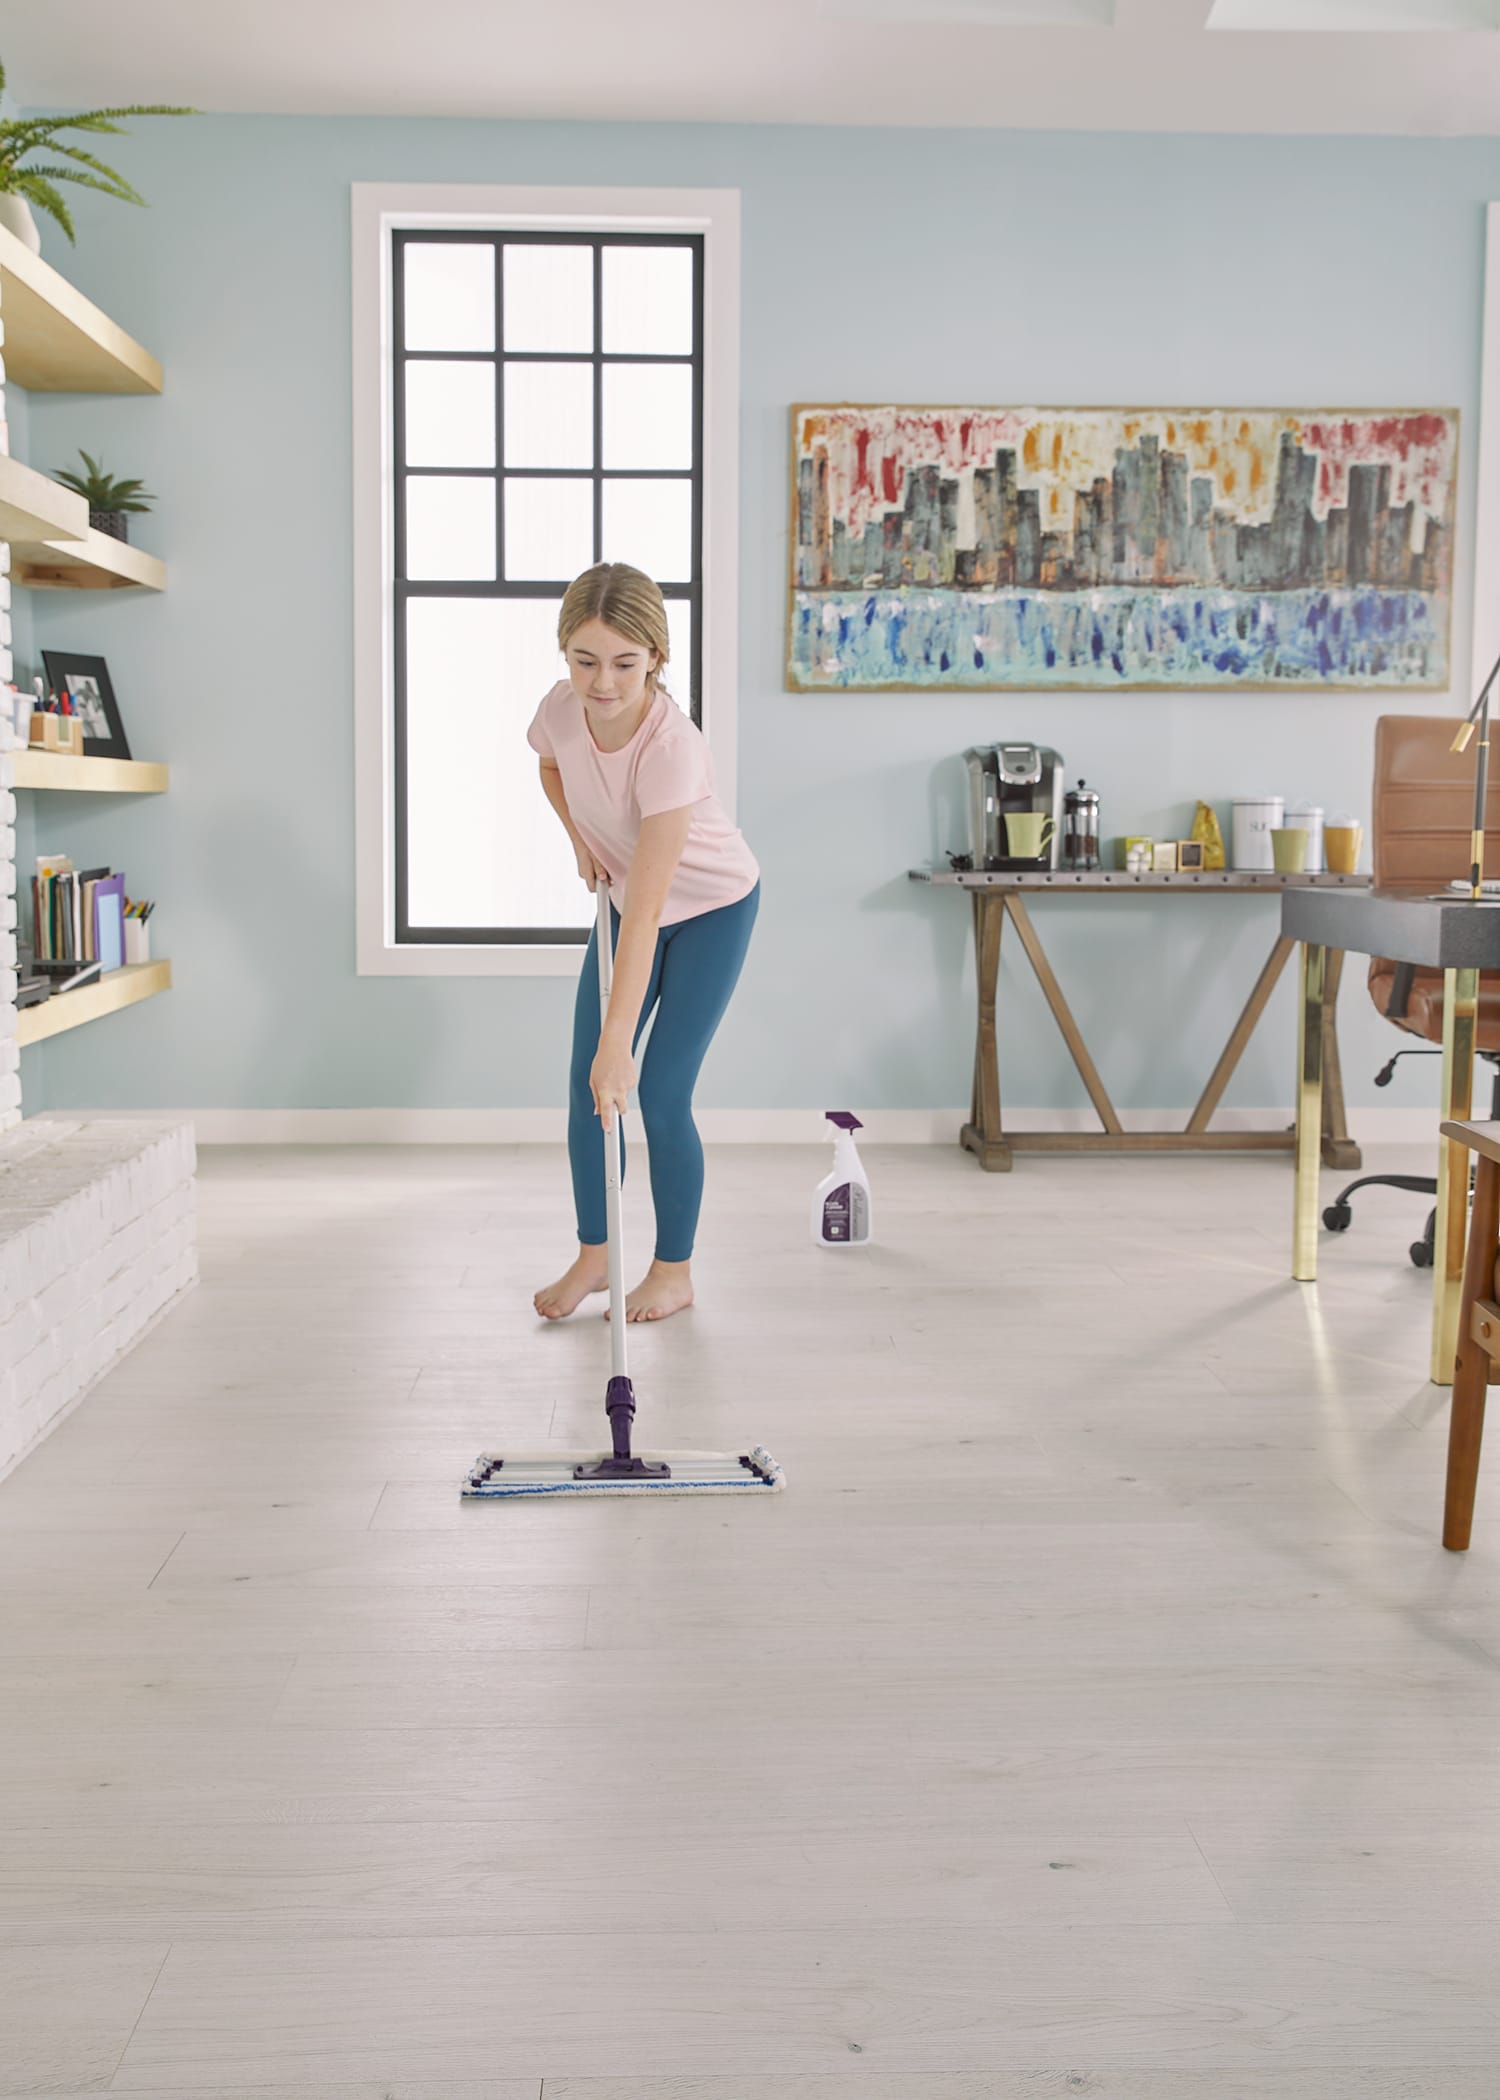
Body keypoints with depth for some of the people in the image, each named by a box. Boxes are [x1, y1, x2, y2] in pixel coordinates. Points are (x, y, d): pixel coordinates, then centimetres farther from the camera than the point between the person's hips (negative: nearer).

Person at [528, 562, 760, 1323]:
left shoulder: (670, 747, -38)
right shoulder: (562, 706, -20)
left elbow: (647, 912, -41)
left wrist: (618, 1045, -43)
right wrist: (582, 840, -6)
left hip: (711, 907, -6)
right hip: (624, 897, 6)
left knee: (659, 1094, -8)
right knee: (585, 1085, 3)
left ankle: (674, 1272, 12)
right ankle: (592, 1255, 19)